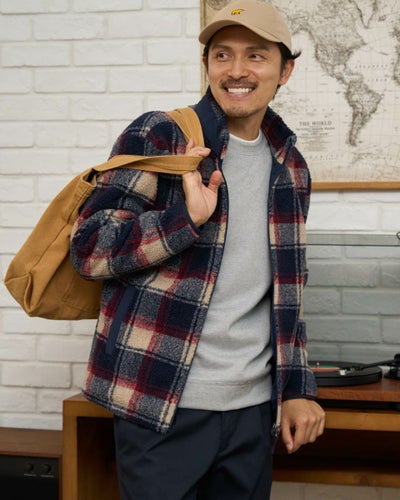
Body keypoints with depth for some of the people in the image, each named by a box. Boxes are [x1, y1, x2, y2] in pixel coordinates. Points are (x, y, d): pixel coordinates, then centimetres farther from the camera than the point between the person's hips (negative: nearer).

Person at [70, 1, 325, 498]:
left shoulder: (290, 167, 11)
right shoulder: (157, 137, -5)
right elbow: (87, 246, -9)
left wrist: (296, 388, 11)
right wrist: (185, 217, -21)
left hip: (255, 409, 5)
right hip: (162, 406, -5)